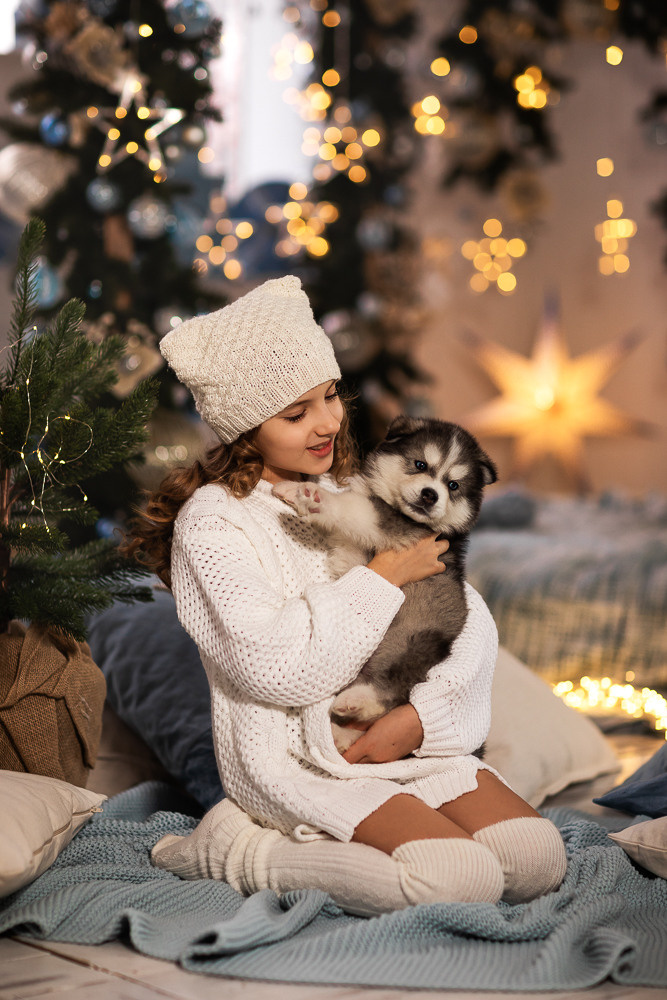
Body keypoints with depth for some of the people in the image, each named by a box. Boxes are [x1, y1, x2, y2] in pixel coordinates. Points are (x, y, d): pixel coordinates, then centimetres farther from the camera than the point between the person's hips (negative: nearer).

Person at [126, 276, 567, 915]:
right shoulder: (211, 522, -9)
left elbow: (469, 616, 6)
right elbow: (274, 668, -21)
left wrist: (420, 712, -11)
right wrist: (384, 576, -14)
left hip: (398, 738, 7)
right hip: (295, 757, -6)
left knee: (537, 860, -11)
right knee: (462, 878, -25)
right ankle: (240, 850, -8)